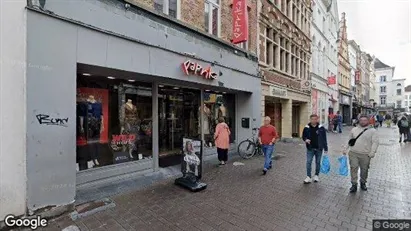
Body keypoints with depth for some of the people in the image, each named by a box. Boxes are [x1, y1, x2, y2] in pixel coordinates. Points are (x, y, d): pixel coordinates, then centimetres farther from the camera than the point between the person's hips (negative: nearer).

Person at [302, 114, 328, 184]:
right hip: (310, 148, 0)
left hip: (319, 148, 0)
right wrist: (306, 140, -15)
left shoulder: (321, 128, -3)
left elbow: (324, 139, 2)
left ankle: (316, 175, 29)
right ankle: (308, 177, 3)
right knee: (308, 162, -3)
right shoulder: (307, 128, -2)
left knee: (318, 162, 12)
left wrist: (325, 148, 2)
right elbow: (303, 136, 8)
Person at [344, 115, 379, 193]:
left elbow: (375, 142, -5)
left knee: (364, 169, 12)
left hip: (365, 155, -1)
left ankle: (363, 182, 34)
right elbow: (349, 140, 15)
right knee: (353, 168, 0)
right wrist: (346, 150, 13)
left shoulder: (372, 131, 1)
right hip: (353, 153, 1)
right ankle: (354, 184, 10)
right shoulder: (354, 129, 9)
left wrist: (372, 153, -14)